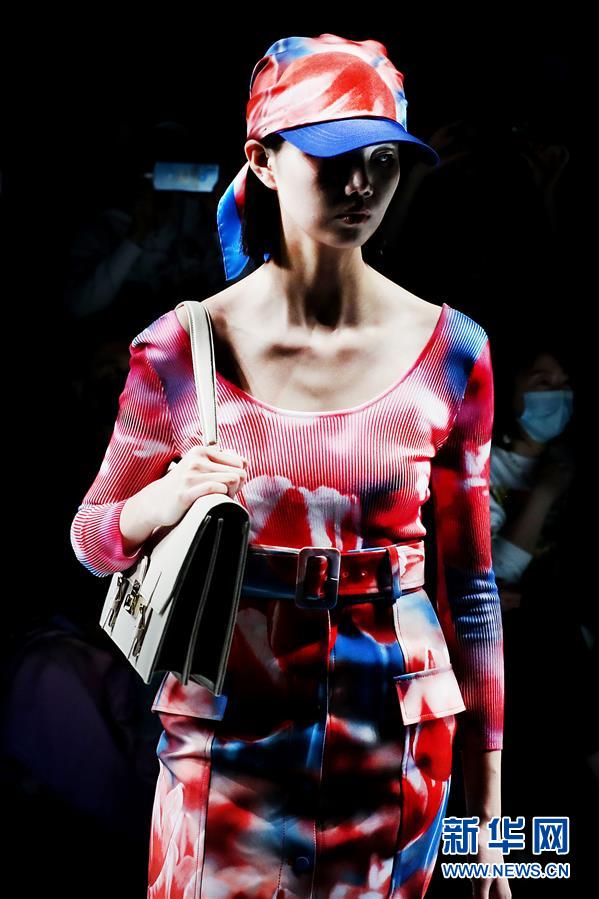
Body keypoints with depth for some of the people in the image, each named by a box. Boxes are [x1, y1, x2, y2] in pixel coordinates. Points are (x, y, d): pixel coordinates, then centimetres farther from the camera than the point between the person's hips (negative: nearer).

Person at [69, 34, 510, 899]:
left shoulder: (448, 349, -5)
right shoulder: (181, 350, -8)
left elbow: (470, 589, 1)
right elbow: (90, 536, 5)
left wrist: (488, 807, 3)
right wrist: (167, 500, -19)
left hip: (398, 747, 1)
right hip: (229, 738, -1)